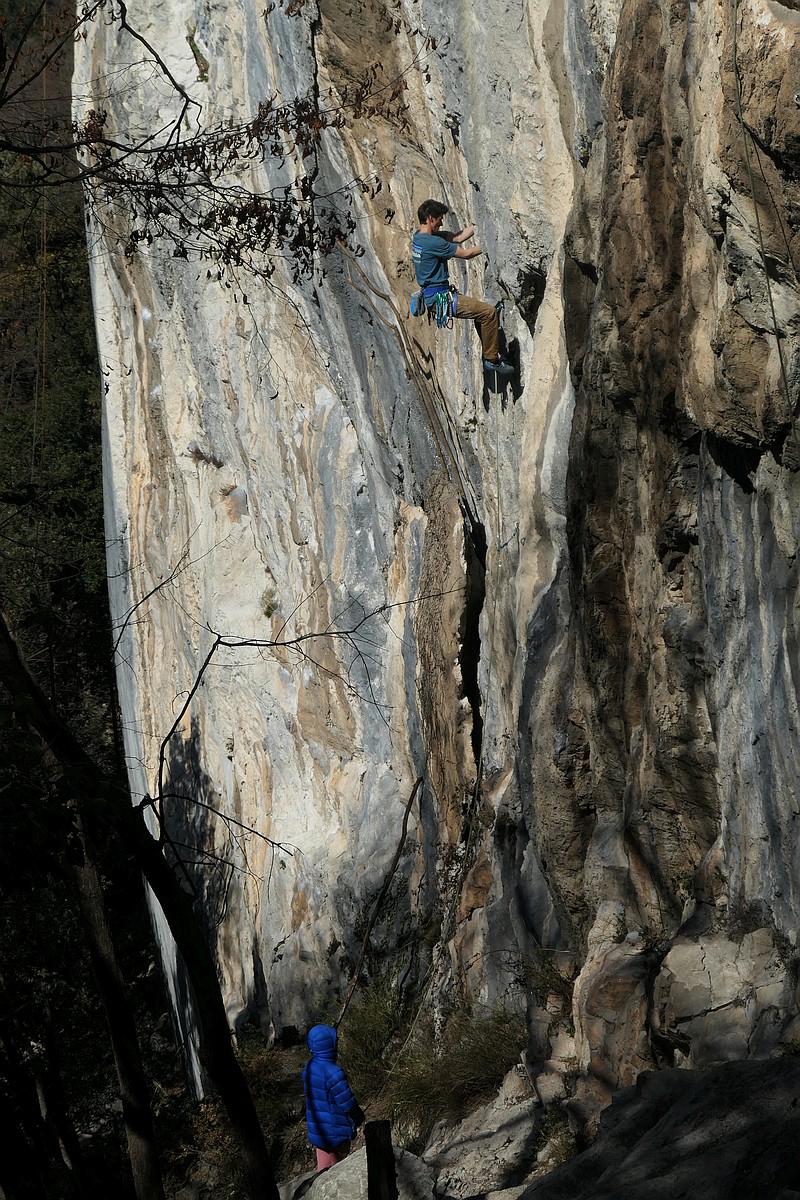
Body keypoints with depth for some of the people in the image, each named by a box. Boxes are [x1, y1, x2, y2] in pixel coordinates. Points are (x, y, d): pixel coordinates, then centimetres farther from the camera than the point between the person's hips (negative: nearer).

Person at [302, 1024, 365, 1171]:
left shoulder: (309, 1067, -2)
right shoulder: (333, 1073, -28)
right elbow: (347, 1102, -21)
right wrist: (360, 1119, 0)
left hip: (316, 1130, 7)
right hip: (336, 1131, -7)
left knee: (322, 1166, 18)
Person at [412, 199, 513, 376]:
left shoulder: (419, 236, 8)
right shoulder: (432, 242, -22)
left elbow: (458, 237, 13)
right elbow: (465, 253, -14)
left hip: (433, 295, 11)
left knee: (482, 309, 22)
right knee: (489, 312, -12)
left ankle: (490, 355, 25)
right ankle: (492, 360, -3)